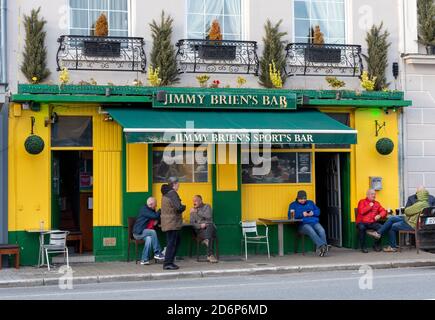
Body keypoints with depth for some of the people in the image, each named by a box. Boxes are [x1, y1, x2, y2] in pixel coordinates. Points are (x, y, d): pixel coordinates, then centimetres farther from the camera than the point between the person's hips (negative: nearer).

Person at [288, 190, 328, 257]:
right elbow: (290, 216, 1)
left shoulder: (310, 203, 26)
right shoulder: (293, 205, 15)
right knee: (311, 231, -37)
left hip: (314, 222, 3)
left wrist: (313, 213, -3)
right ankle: (322, 246, -50)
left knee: (321, 230, -30)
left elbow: (318, 211, 20)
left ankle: (322, 249, -39)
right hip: (303, 224, -3)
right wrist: (302, 214, -11)